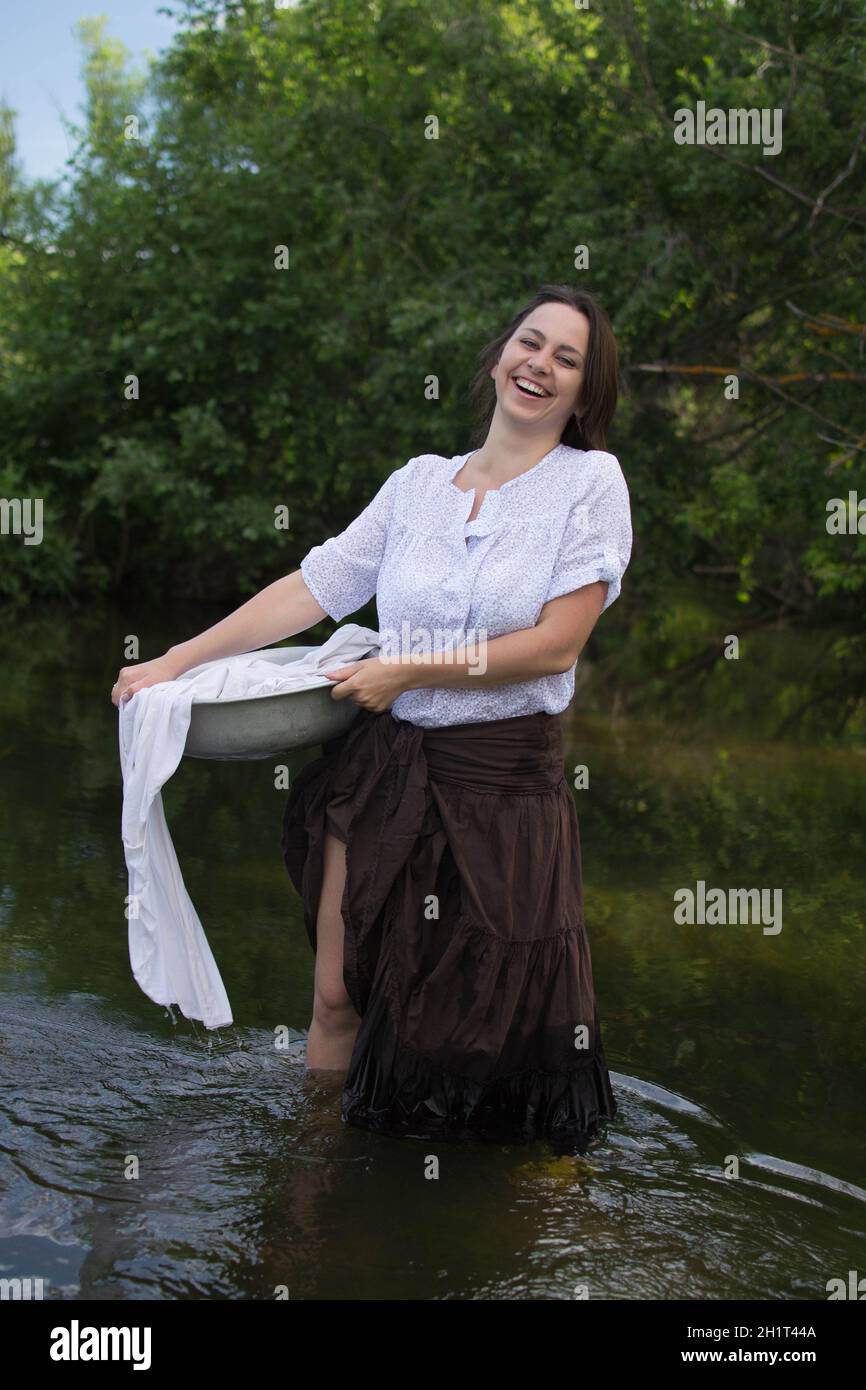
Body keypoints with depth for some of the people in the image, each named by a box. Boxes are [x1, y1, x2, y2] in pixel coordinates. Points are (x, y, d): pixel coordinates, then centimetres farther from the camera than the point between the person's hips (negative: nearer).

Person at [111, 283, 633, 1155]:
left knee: (504, 1021, 2)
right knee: (339, 995, 5)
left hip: (506, 787, -3)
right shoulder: (419, 479, 8)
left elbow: (556, 643, -11)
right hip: (383, 771, 3)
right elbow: (313, 588, 8)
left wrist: (409, 672, -11)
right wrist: (175, 661, 6)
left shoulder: (590, 480, -3)